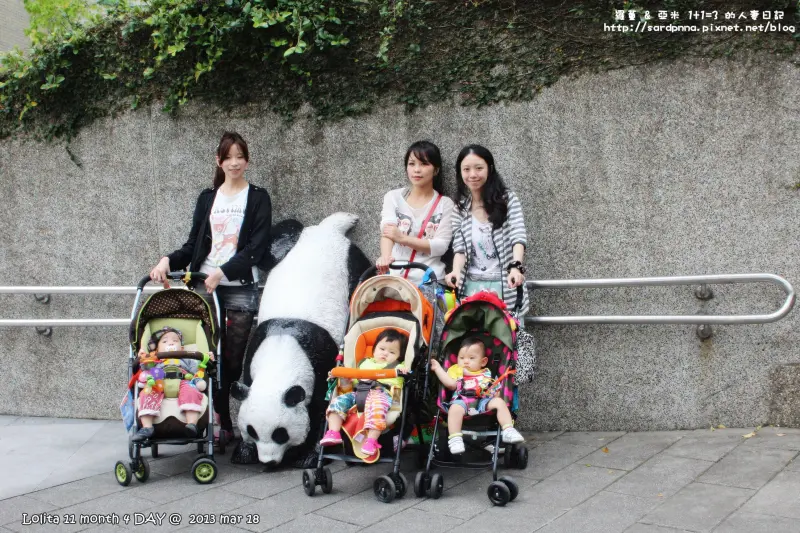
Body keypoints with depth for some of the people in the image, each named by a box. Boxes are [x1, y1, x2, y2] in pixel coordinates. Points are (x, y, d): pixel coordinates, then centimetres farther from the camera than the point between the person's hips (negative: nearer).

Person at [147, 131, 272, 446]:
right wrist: (169, 261, -4)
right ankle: (223, 424, 8)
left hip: (241, 288, -3)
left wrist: (222, 272, -16)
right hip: (206, 287, 3)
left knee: (237, 358, -5)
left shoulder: (257, 198, 5)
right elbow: (194, 244, 15)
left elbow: (256, 248, -6)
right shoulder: (207, 198, 17)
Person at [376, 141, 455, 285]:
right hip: (395, 277, 1)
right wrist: (385, 256, -33)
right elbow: (386, 231, -11)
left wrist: (402, 238, -19)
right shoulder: (393, 197, 5)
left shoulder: (445, 204, 3)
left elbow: (441, 246, -7)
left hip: (430, 280, -1)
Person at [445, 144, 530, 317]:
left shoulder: (507, 199, -1)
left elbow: (518, 237, -12)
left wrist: (516, 267, -31)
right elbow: (459, 247, 1)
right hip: (472, 287, 2)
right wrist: (456, 271, -20)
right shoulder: (460, 207, 7)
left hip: (506, 286, -2)